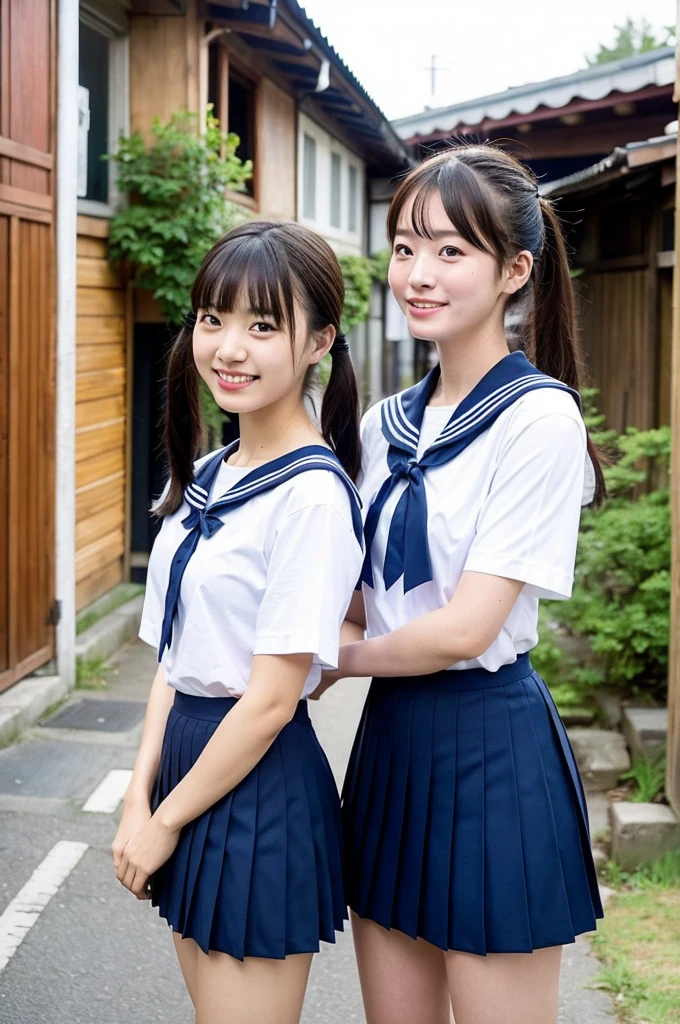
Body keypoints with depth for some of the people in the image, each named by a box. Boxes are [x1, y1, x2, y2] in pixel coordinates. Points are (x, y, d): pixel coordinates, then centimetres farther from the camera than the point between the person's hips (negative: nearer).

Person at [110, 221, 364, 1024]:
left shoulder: (311, 495, -18)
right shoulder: (205, 478, 7)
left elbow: (271, 698, -18)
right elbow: (174, 658, 8)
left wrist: (166, 822, -10)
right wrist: (140, 799, -1)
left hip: (260, 788, -8)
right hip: (189, 757, 8)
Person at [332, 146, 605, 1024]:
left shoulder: (537, 416, -14)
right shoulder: (386, 425, 9)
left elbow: (464, 628, -17)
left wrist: (336, 659, -4)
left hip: (490, 745, -7)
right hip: (392, 736, 7)